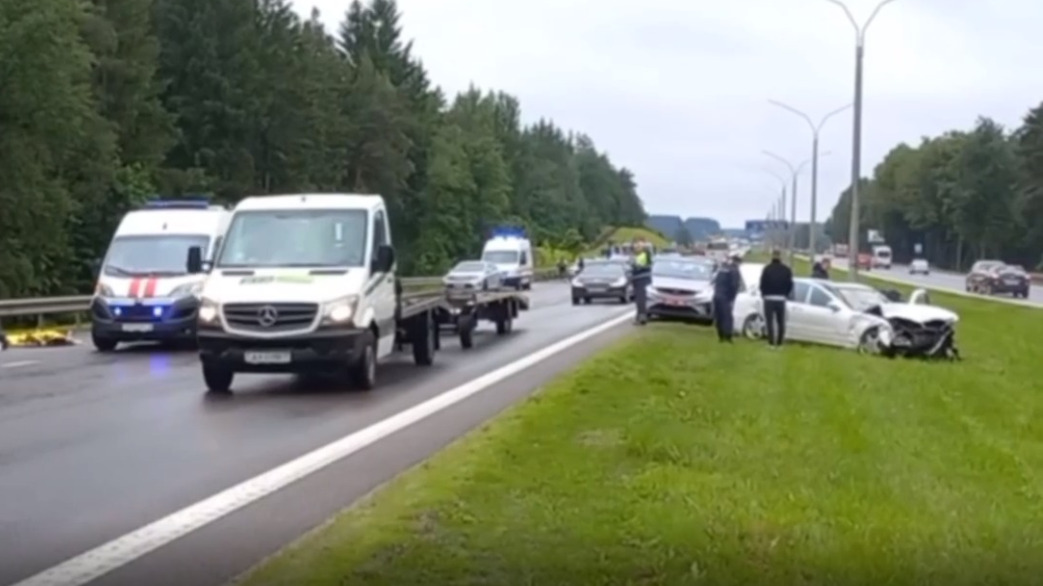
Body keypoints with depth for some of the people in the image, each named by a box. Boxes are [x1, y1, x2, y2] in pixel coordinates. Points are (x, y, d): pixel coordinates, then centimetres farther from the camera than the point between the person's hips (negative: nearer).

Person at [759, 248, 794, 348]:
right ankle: (779, 343, 8)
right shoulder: (786, 270, 2)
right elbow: (790, 285, 5)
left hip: (769, 299, -2)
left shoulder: (767, 269, -7)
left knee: (770, 321, 0)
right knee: (781, 322, 10)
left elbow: (762, 284, -5)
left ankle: (771, 342, -4)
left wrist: (764, 295, 12)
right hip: (781, 299, 2)